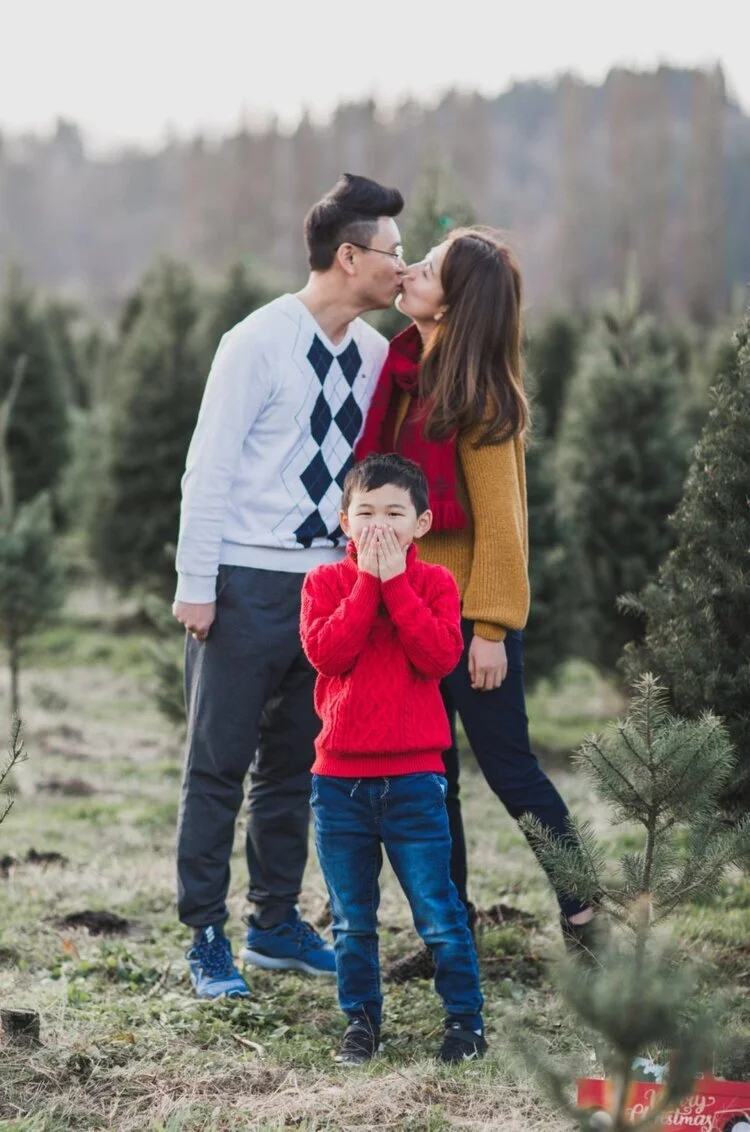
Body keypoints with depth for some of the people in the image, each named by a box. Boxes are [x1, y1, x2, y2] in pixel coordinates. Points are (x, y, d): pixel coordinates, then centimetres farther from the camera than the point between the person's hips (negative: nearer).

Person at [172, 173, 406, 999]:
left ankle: (275, 925, 25)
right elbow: (208, 468, -11)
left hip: (329, 582, 7)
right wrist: (195, 585, -13)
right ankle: (206, 938, 9)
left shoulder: (372, 354, 7)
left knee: (295, 763, 14)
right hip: (248, 585, -6)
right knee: (219, 766, 1)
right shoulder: (259, 344, -12)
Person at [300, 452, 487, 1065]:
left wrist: (396, 583, -16)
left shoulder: (434, 582, 2)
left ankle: (466, 1017, 12)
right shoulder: (327, 582, 3)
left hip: (414, 778, -1)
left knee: (438, 911, 0)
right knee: (352, 919, 9)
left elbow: (441, 656, -14)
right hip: (339, 777, 2)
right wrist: (367, 582, -15)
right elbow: (326, 652, -14)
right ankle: (361, 1020, 22)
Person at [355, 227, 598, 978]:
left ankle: (583, 915, 14)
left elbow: (500, 520, -16)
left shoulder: (479, 398, -15)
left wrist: (491, 629, -17)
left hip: (466, 612, -7)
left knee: (507, 767, 0)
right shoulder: (404, 374, 6)